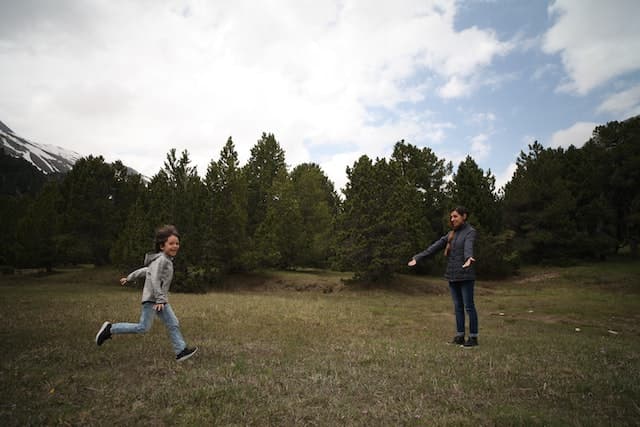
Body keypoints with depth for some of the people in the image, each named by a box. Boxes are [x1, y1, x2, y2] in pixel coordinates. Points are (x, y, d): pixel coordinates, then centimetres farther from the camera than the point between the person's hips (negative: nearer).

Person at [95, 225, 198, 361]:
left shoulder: (167, 260, 15)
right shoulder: (161, 259, -15)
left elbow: (145, 270, 24)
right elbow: (154, 279, -23)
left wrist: (129, 278, 33)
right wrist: (160, 299, -25)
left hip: (161, 300, 9)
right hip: (152, 299, -9)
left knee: (173, 324, 4)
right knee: (143, 327, -6)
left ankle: (181, 351, 5)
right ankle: (110, 329, 8)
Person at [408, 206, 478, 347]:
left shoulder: (470, 231, -6)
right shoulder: (451, 234, 14)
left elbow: (468, 246, -28)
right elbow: (435, 246, 9)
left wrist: (468, 258, -49)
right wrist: (417, 257, 3)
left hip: (465, 276, -6)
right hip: (452, 276, 7)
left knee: (469, 306, 0)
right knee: (458, 307, 11)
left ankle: (473, 337, 10)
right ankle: (460, 336, 18)